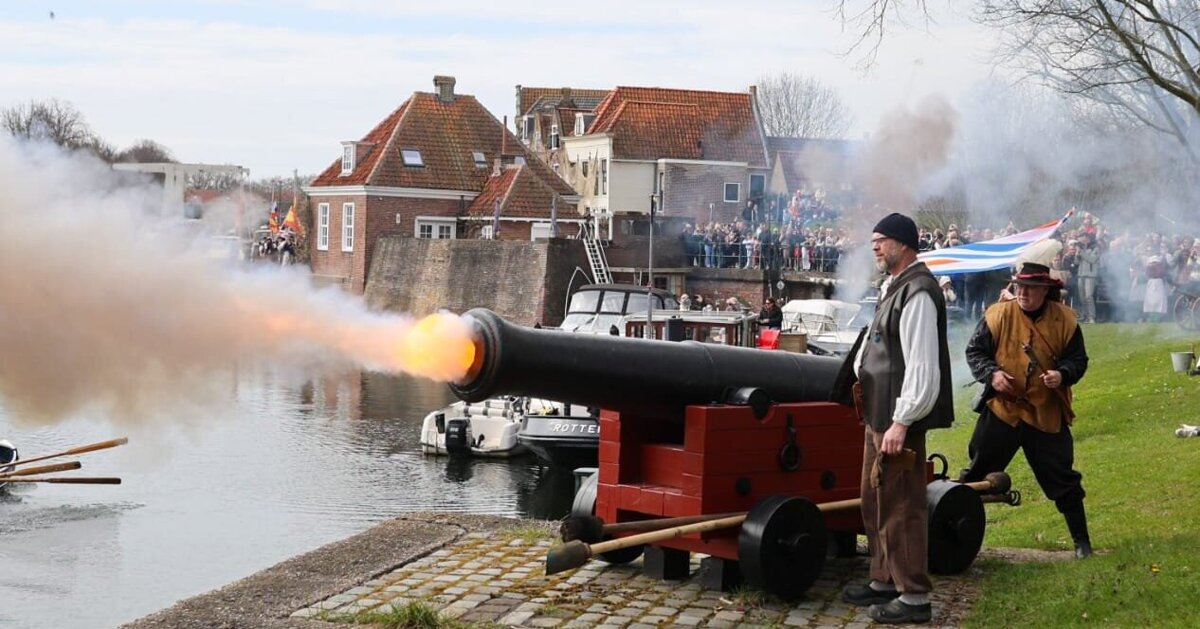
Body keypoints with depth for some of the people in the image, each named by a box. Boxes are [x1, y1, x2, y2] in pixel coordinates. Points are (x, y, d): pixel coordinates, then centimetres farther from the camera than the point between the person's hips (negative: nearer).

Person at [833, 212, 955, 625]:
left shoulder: (917, 292, -18)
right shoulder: (894, 286, 15)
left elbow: (922, 365, -23)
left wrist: (901, 422, -24)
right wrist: (861, 371, 13)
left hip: (899, 418, -11)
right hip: (879, 413, 11)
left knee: (901, 505, -4)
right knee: (876, 501, 19)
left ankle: (914, 597, 3)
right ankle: (884, 580, 31)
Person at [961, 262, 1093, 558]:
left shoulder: (1065, 320, -2)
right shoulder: (998, 315, -5)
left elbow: (1078, 359, 3)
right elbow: (974, 351, 1)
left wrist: (1062, 374, -18)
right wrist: (991, 373, -16)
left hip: (1047, 414, 0)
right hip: (1002, 409, 0)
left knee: (1062, 478, 5)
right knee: (978, 473, 7)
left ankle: (1081, 539, 16)